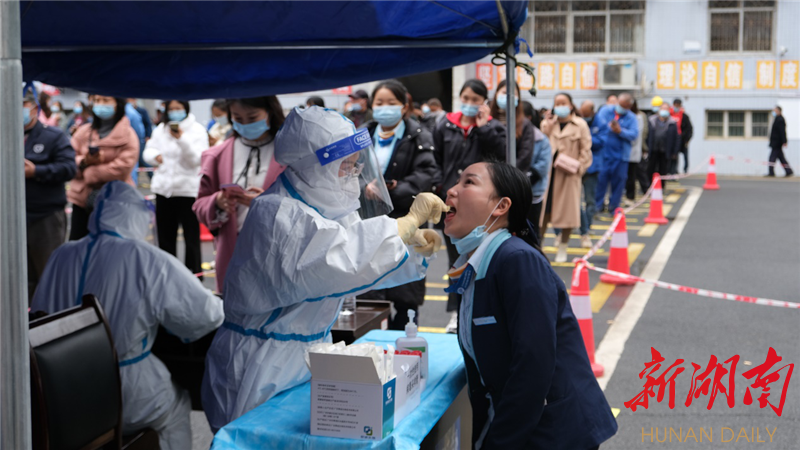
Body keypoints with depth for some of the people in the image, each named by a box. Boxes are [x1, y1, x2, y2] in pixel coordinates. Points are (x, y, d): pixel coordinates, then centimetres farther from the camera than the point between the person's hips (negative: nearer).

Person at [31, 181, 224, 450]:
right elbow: (205, 315, -19)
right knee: (178, 407, 28)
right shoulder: (146, 260, -19)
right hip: (128, 406, -4)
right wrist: (221, 306, 4)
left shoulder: (61, 256, -6)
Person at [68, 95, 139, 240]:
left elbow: (122, 168, -16)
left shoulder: (128, 135, -6)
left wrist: (88, 173, -9)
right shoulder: (83, 131, 9)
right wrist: (85, 162, -18)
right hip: (82, 199, 4)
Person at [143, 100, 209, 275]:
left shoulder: (197, 130, -3)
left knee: (191, 237, -1)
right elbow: (148, 151, 12)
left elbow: (197, 159, -14)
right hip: (164, 188, 5)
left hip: (188, 190, -5)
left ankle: (193, 273, 6)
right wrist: (155, 156, -10)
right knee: (165, 236, 12)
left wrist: (182, 139, -27)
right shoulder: (161, 129, 12)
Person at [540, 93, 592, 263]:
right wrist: (546, 128, -9)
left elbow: (585, 150, -2)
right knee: (543, 208, 5)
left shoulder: (580, 125, -1)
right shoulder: (548, 123, 12)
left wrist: (578, 167, -12)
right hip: (548, 171, 3)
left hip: (569, 174, -3)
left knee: (566, 209, 3)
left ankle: (562, 247, 15)